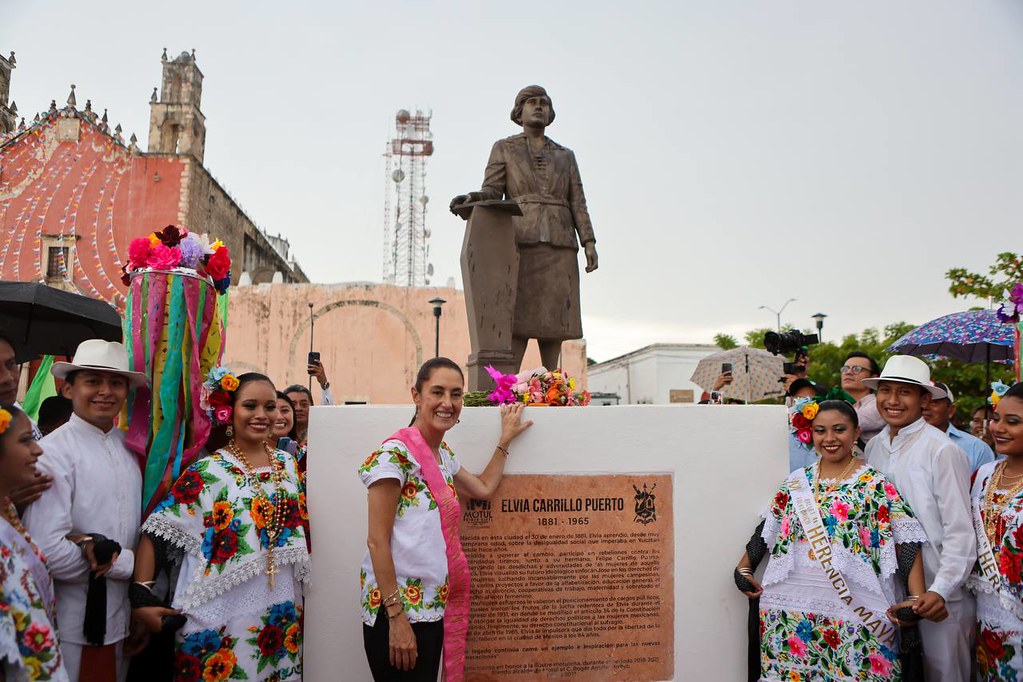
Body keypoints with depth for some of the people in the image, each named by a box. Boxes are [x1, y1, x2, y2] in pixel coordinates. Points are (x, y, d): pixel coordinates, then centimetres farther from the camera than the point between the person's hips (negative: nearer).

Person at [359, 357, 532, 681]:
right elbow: (377, 540, -17)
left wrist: (506, 439, 28)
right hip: (395, 612, -8)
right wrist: (396, 617, -19)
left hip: (433, 608, 8)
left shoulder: (443, 454, 11)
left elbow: (484, 489, 27)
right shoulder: (395, 453, -15)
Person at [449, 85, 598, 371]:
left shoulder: (565, 156, 20)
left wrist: (589, 242, -2)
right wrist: (472, 198, -23)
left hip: (558, 247, 3)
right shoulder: (503, 148, 13)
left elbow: (577, 202, 12)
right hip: (520, 243, -3)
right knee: (518, 320, -14)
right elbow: (492, 192, 1)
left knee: (555, 317, -3)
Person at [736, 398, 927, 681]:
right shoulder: (796, 482, 9)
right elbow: (767, 531, 16)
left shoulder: (877, 484, -1)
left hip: (856, 610, -3)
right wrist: (743, 570, 9)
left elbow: (907, 544, -7)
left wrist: (916, 599, -16)